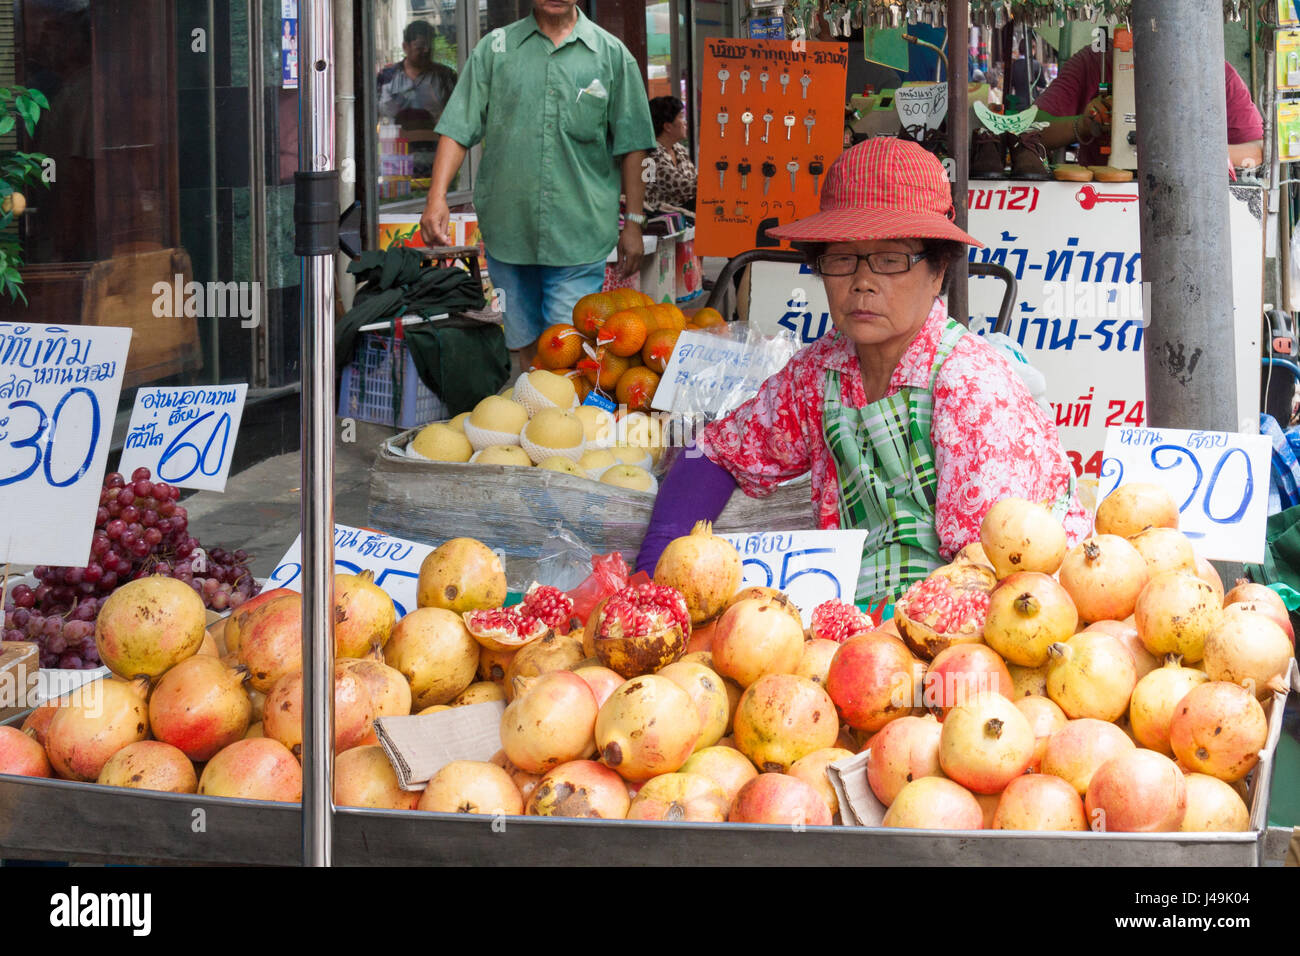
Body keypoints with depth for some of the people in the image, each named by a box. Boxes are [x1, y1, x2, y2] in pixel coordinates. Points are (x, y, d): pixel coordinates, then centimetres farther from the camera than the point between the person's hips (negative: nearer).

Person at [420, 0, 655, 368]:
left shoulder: (612, 55, 5)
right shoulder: (495, 48, 7)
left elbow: (631, 145, 7)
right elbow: (459, 127, 3)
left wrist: (633, 223, 4)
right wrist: (437, 197, -9)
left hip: (578, 237, -2)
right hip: (507, 228, 2)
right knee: (525, 347, 10)